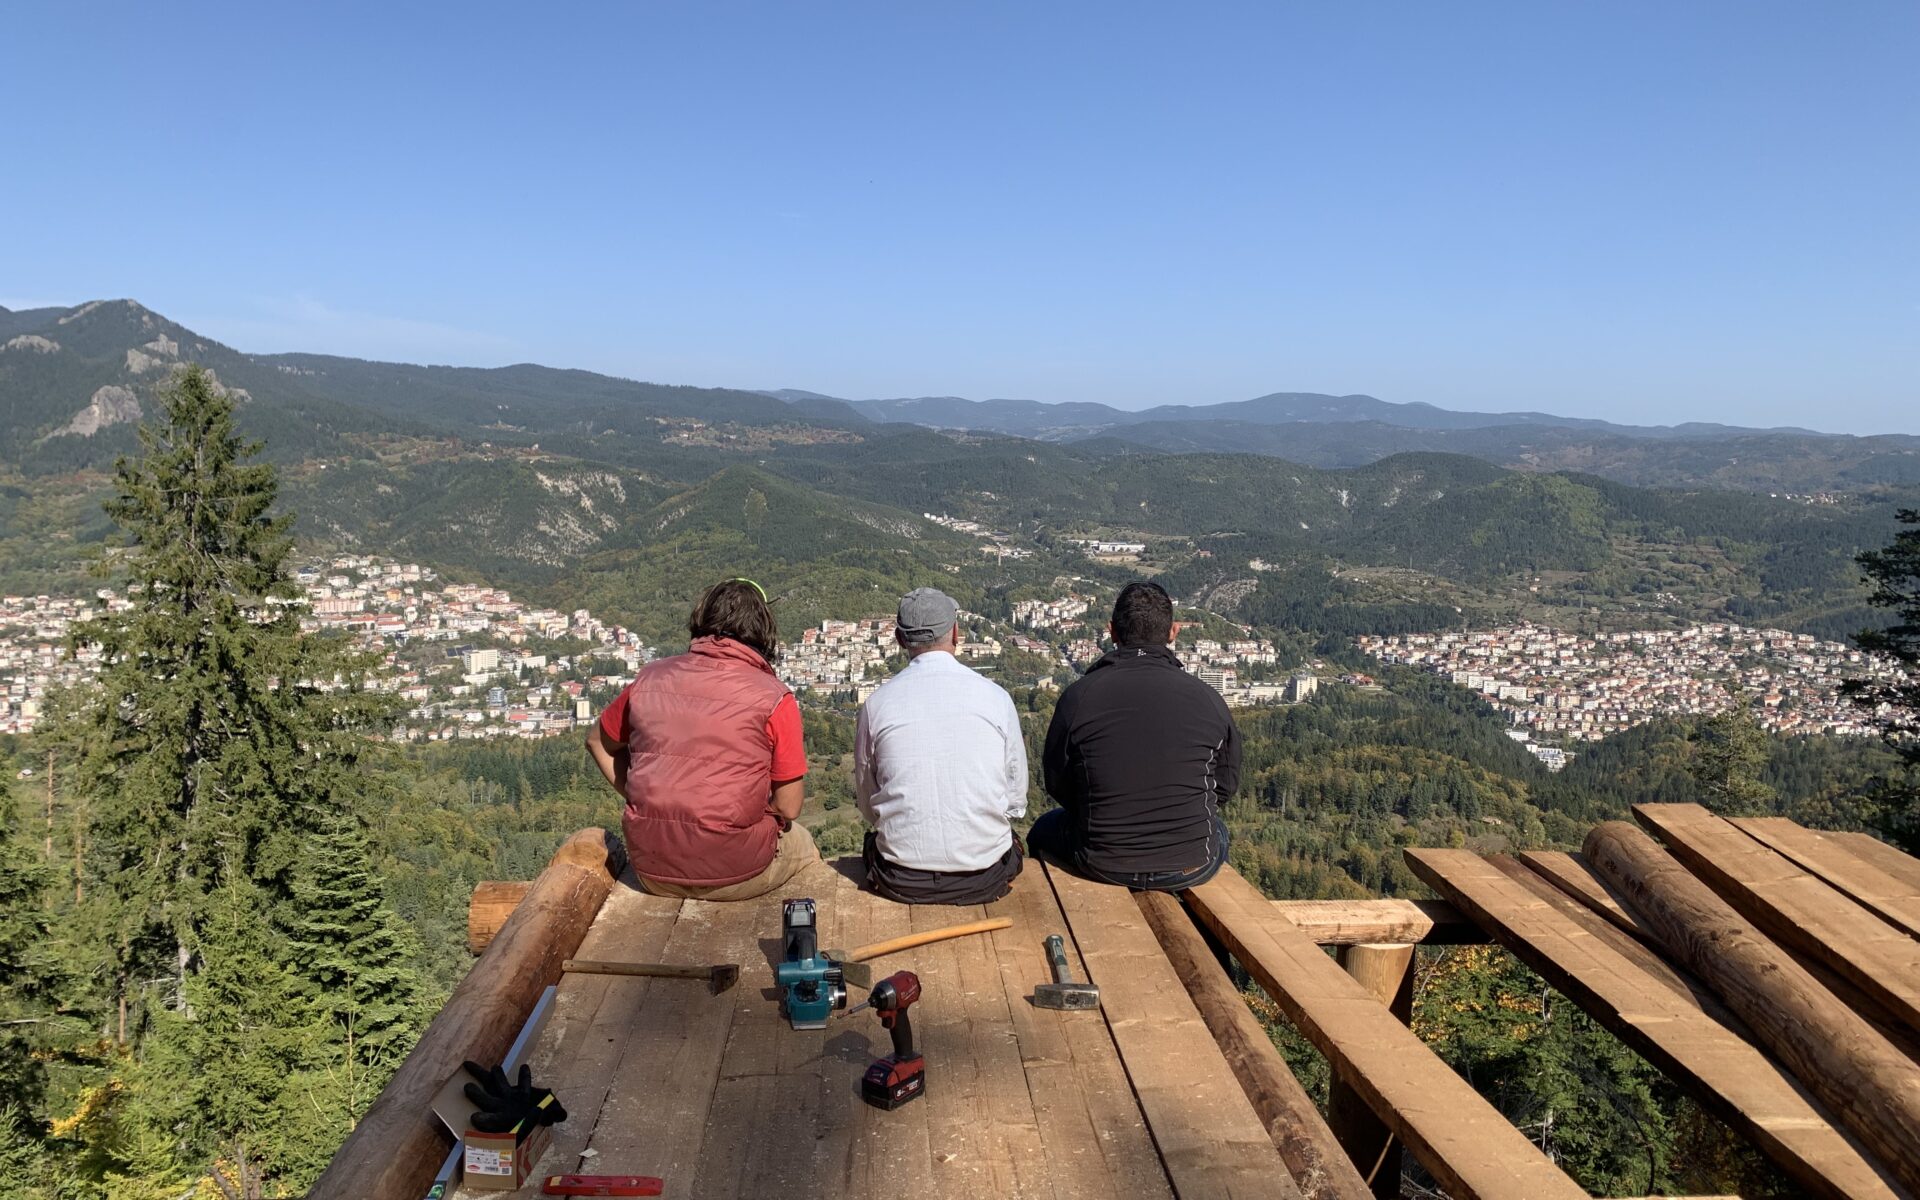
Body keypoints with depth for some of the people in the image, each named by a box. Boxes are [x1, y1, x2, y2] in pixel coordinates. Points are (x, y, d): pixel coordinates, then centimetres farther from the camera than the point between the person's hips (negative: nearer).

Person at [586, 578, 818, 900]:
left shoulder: (651, 678, 0)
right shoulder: (774, 698, -11)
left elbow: (598, 742, 17)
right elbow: (788, 808, -9)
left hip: (653, 875, 4)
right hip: (735, 877, -3)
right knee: (802, 843, 28)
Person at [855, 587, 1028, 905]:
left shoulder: (877, 703, -5)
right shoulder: (995, 697, -6)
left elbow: (867, 805, 6)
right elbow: (1016, 802, 2)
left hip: (901, 882, 0)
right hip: (984, 878, 0)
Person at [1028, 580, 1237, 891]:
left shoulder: (1078, 697, -11)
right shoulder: (1208, 699, -9)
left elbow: (1057, 784, 1)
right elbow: (1226, 785, 4)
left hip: (1102, 865, -1)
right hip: (1192, 868, 2)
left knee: (1042, 833, 31)